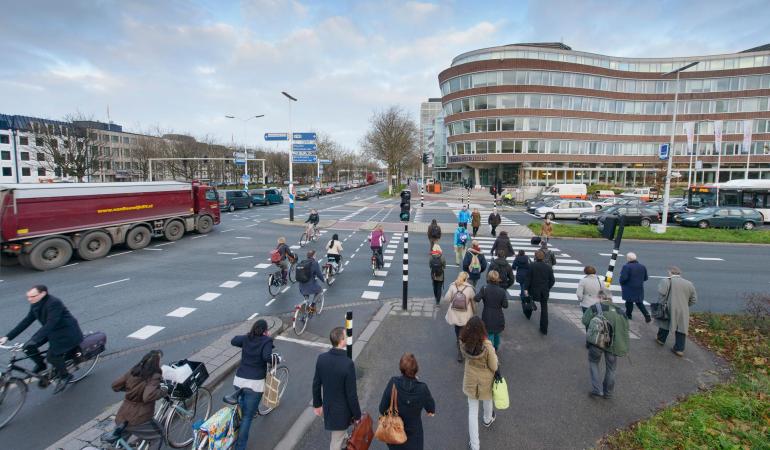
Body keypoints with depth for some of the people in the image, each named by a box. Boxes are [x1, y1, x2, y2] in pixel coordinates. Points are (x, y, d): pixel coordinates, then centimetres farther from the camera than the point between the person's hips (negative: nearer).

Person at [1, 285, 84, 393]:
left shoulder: (54, 303, -28)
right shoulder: (35, 305, -1)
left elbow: (50, 324, -33)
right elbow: (26, 321, 3)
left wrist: (33, 340, -38)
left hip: (66, 331, -8)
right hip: (51, 330, 8)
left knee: (52, 356, -17)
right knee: (28, 347, -7)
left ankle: (64, 376, 9)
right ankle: (41, 365, 21)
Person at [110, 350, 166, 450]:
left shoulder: (133, 371, 4)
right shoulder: (154, 376, -17)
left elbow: (115, 386, 11)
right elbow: (148, 396, -31)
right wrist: (163, 391, -15)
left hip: (121, 419, 7)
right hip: (138, 421, -7)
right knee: (157, 438, 16)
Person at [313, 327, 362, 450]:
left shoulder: (321, 358, -13)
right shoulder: (348, 364, -31)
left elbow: (316, 385, -1)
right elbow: (351, 394, -22)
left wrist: (317, 404, 15)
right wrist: (357, 415, -7)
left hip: (327, 407, 5)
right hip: (341, 411, -5)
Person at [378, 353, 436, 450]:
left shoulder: (393, 383, -25)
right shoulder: (422, 388, -25)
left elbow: (382, 409, -16)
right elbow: (431, 408, -5)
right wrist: (431, 411, 18)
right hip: (413, 434, -1)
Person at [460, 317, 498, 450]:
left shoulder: (464, 343, -24)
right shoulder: (487, 346, -35)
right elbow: (494, 367, -21)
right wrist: (494, 354, -5)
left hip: (470, 379, 1)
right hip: (485, 379, -1)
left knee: (472, 411, 17)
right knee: (487, 400, 33)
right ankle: (488, 420, 63)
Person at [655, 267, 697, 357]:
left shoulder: (666, 281, -9)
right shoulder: (689, 284, 7)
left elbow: (661, 293, -21)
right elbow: (694, 299, 10)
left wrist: (663, 302, -8)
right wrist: (684, 305, 18)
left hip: (670, 309, -3)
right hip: (683, 311, 3)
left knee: (665, 324, 17)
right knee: (681, 330, 8)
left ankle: (661, 339, 34)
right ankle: (679, 349, 10)